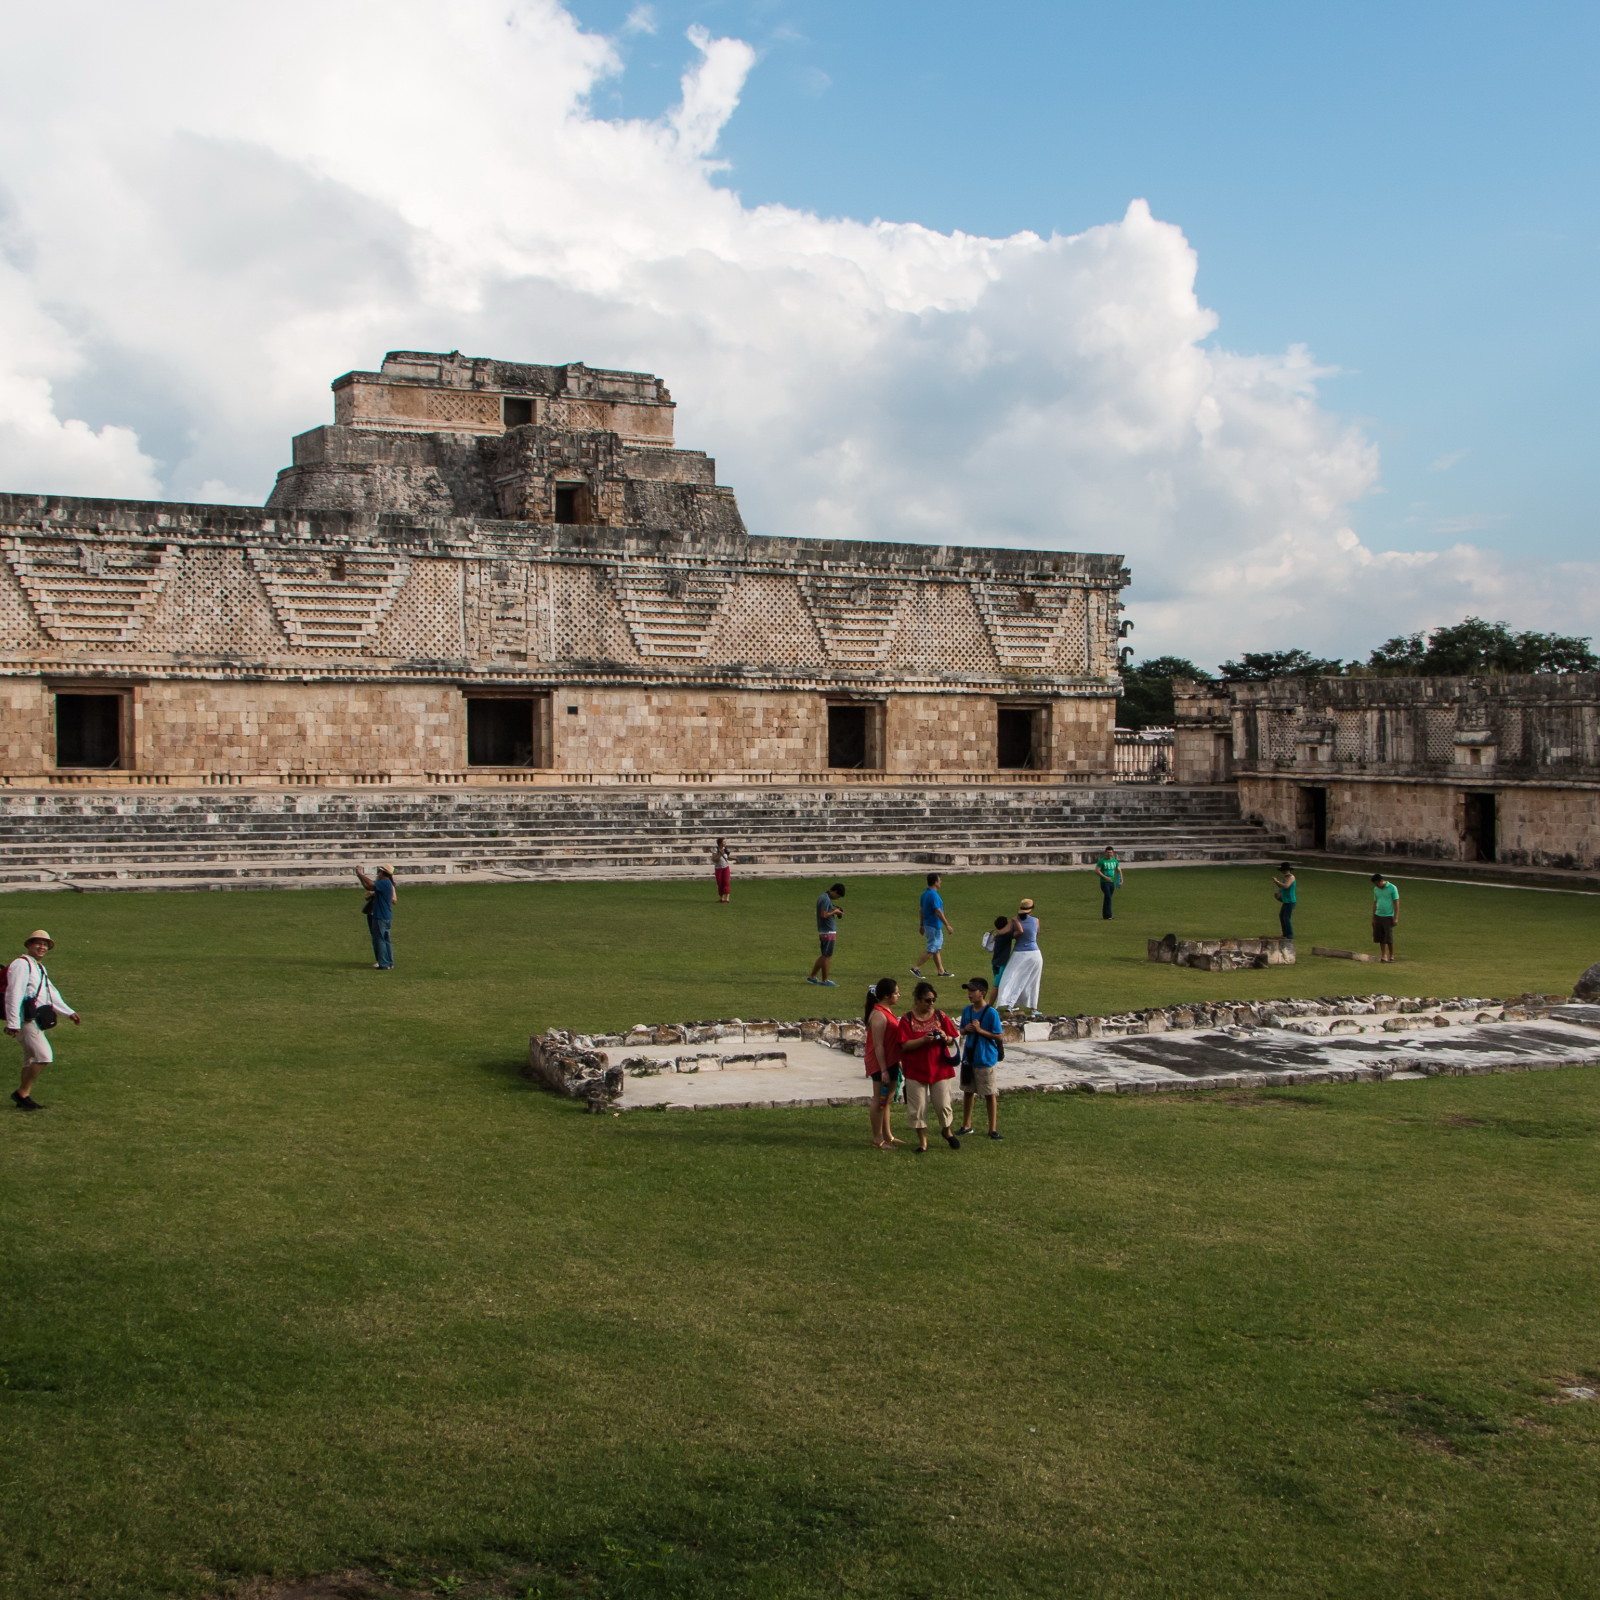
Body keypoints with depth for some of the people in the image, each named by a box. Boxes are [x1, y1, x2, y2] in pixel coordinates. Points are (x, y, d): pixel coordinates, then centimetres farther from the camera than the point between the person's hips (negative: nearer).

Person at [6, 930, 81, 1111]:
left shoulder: (40, 968, 19)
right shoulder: (22, 964, -12)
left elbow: (51, 994, 26)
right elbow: (13, 994, -19)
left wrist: (69, 1013, 22)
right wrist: (13, 1023, -24)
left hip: (36, 1020, 10)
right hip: (25, 1020, -10)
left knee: (31, 1059, 13)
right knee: (44, 1056, -15)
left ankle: (24, 1097, 19)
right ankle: (22, 1093, -6)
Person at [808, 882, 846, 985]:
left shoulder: (822, 897, 14)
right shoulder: (826, 899, -17)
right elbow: (824, 915, -24)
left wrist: (835, 912, 10)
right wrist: (834, 911, -11)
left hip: (823, 931, 10)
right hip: (828, 932, -10)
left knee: (824, 956, 15)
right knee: (827, 956, -2)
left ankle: (812, 977, 18)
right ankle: (825, 980, 3)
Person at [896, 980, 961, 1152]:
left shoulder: (940, 1016, 3)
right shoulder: (907, 1019, -5)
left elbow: (952, 1041, 7)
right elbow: (905, 1045, -12)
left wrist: (945, 1038, -16)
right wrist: (924, 1039, -26)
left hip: (939, 1069, 2)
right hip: (916, 1070, -2)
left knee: (943, 1104, 4)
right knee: (918, 1107, 2)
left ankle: (947, 1131, 32)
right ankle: (923, 1141, 15)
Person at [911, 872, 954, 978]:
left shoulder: (925, 894, 9)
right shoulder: (933, 895, -20)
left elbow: (921, 910, 15)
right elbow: (938, 912, -23)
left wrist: (922, 925, 22)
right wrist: (947, 925, -19)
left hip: (928, 924, 10)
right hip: (934, 926, -10)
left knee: (937, 949, 14)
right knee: (931, 950, -5)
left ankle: (941, 971, 19)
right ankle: (916, 968, -5)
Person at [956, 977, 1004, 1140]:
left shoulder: (991, 1013, -15)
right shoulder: (967, 1010, 3)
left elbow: (997, 1036, -14)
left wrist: (979, 1030, -23)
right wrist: (966, 1030, -11)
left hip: (986, 1059, -6)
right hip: (968, 1057, 6)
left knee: (990, 1094, 3)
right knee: (968, 1091, 15)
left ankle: (993, 1128, 12)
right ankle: (966, 1125, 26)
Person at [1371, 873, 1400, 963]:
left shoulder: (1392, 888, -6)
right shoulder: (1376, 889, 10)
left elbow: (1396, 903, -6)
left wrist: (1396, 918, -11)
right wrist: (1373, 918, 15)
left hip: (1388, 917, -5)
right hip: (1378, 916, 5)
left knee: (1389, 938, -5)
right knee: (1380, 938, 4)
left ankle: (1391, 956, 6)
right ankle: (1383, 955, 13)